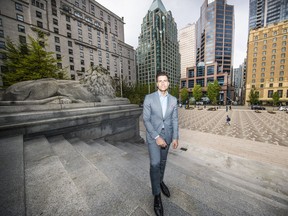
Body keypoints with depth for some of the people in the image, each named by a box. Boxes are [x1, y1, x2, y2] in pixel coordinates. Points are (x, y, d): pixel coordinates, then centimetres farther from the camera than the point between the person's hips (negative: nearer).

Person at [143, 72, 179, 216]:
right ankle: (157, 195, 21)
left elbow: (174, 120, 2)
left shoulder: (173, 100, 0)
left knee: (162, 161, 20)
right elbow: (146, 119, -14)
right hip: (153, 135, -3)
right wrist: (156, 137, -19)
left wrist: (175, 137, -4)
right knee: (155, 163, -3)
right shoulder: (149, 98, -12)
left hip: (167, 135, 4)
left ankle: (160, 181, 46)